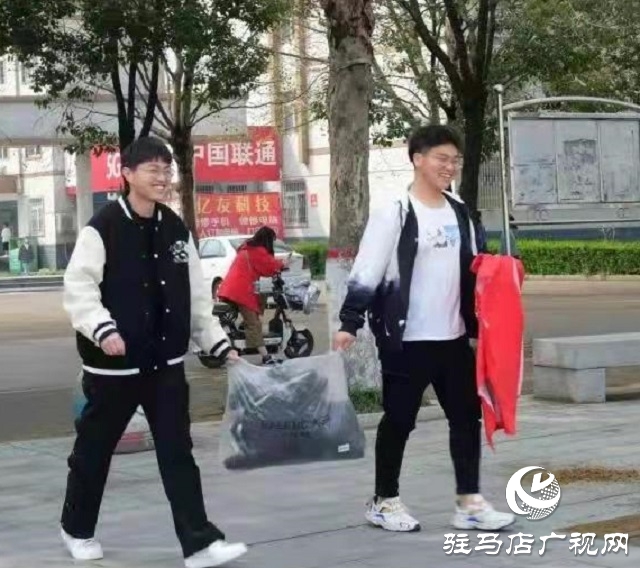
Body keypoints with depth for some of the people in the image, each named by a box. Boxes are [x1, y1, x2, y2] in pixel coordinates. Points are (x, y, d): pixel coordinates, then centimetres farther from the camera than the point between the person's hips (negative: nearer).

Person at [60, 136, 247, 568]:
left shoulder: (176, 230, 7)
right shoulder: (103, 228, -11)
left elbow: (196, 297, 12)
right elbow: (79, 288, -16)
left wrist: (220, 345, 8)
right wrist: (102, 329, -30)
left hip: (166, 362, 4)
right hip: (114, 364, -4)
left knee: (178, 453, 1)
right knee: (94, 450, 11)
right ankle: (78, 530, 31)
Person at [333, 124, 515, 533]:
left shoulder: (459, 212, 10)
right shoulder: (394, 213, -10)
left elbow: (472, 271, 18)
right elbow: (366, 273, -13)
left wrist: (477, 324, 11)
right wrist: (350, 323, -19)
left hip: (454, 336, 7)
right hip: (406, 339, -6)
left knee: (467, 415, 6)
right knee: (399, 420, 3)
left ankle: (469, 502, 13)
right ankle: (384, 501, 16)